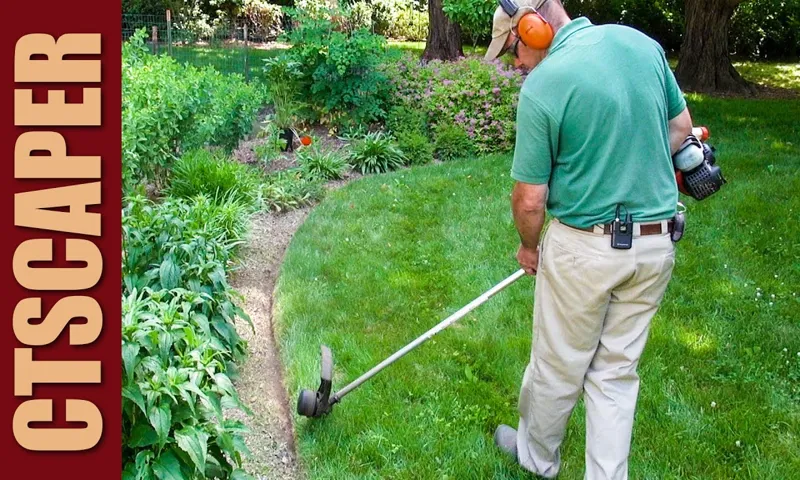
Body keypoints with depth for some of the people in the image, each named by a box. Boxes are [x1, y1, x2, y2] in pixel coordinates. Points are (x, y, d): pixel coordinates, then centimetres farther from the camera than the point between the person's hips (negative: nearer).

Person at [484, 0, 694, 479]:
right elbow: (681, 125, 12)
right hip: (657, 245, 6)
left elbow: (530, 198, -13)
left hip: (583, 249, -5)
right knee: (617, 371, 16)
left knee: (557, 366, 17)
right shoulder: (642, 43, 0)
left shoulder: (541, 88, -18)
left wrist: (528, 246, 7)